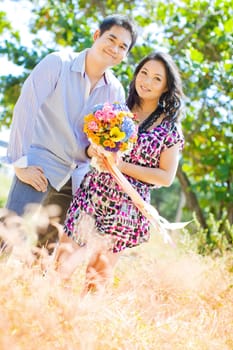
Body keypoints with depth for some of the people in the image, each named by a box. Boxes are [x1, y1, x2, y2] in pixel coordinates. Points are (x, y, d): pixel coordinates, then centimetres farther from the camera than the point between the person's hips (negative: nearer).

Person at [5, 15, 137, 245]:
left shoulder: (116, 91, 5)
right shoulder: (57, 64, -8)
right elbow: (25, 109, -13)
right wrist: (21, 163, -17)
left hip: (78, 176, 5)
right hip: (40, 165, -5)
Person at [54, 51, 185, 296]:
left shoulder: (170, 128, -1)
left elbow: (166, 177, -4)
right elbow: (92, 143, 16)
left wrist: (122, 166, -13)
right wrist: (94, 151, -9)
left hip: (126, 208, -2)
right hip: (91, 194, 3)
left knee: (98, 278, 6)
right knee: (61, 266, -5)